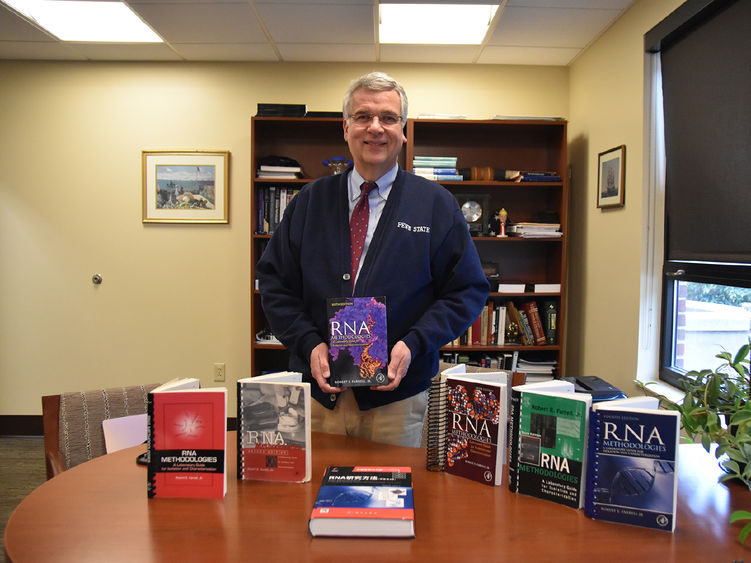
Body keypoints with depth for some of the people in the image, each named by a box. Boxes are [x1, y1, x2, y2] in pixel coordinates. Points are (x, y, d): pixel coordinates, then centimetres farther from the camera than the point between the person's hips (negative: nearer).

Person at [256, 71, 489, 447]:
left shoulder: (437, 204, 0)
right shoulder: (310, 201, 6)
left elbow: (468, 290, 0)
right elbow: (274, 281, 6)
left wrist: (414, 344, -14)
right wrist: (309, 344, -9)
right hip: (318, 392, 2)